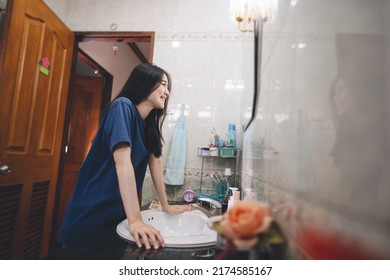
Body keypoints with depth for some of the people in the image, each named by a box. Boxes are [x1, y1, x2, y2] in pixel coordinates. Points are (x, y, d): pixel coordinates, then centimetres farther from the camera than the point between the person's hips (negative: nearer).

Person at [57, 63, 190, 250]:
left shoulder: (150, 122, 5)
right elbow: (123, 163, -28)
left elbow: (155, 162, 5)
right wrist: (135, 220, -32)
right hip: (92, 213, -7)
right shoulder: (123, 106, -18)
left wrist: (166, 206, 7)